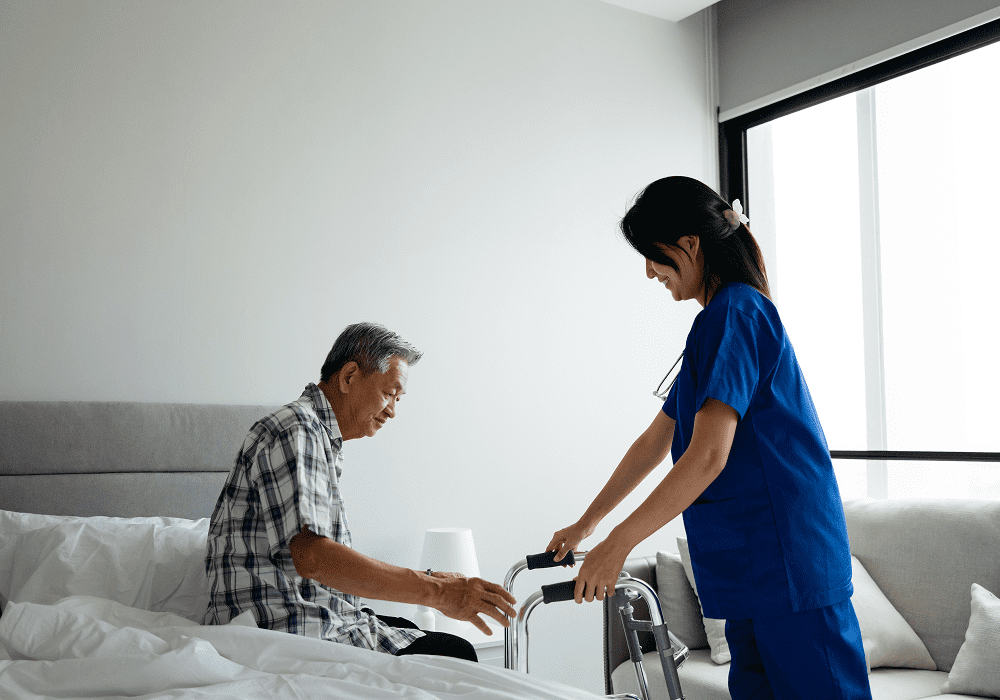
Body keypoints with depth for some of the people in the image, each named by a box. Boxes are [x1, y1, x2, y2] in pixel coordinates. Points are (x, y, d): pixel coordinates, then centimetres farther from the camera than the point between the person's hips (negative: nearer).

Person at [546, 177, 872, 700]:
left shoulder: (732, 313, -13)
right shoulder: (722, 320, 19)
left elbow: (707, 457, -22)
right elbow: (655, 442, 21)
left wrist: (616, 544, -17)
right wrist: (584, 525, 21)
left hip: (786, 559, -10)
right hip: (752, 564, 10)